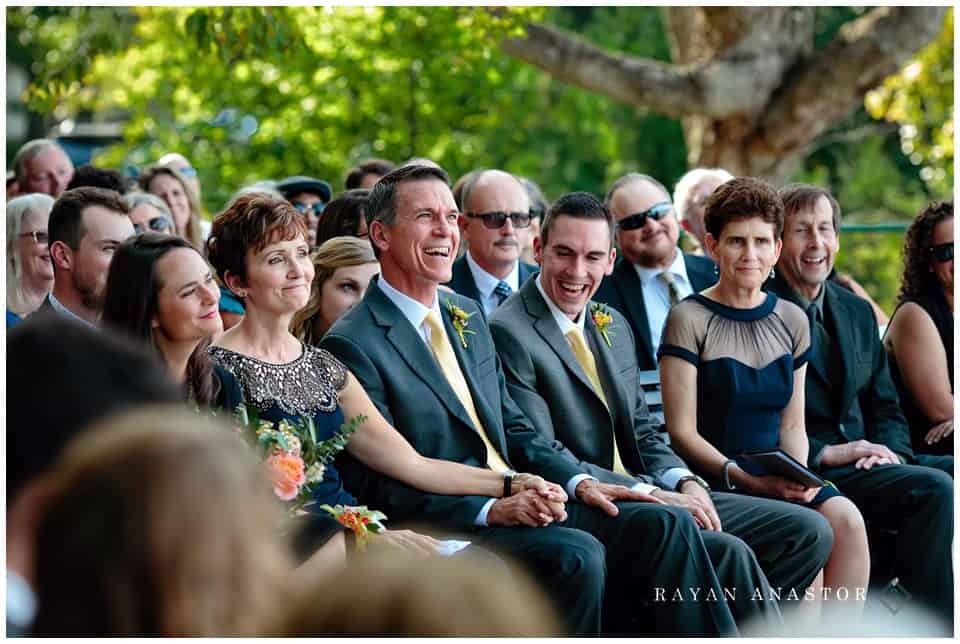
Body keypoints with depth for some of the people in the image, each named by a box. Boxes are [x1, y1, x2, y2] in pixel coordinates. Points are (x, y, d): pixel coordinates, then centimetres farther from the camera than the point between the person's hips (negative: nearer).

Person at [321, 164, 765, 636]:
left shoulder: (467, 315, 17)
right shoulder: (352, 345, -9)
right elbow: (380, 483, -14)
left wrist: (577, 481, 3)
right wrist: (491, 509, -22)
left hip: (521, 501, 8)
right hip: (450, 527, -8)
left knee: (664, 524, -9)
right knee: (576, 555, -31)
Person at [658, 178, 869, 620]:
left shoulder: (791, 321, 13)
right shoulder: (689, 319, -4)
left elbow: (792, 425, 15)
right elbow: (682, 432, -8)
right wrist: (747, 479, -18)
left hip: (774, 476, 5)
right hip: (713, 480, -5)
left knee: (845, 518, -24)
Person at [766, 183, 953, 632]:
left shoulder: (857, 313, 19)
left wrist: (887, 450, -3)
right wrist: (825, 453, -17)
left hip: (863, 461, 7)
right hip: (804, 475, -7)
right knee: (933, 489, -27)